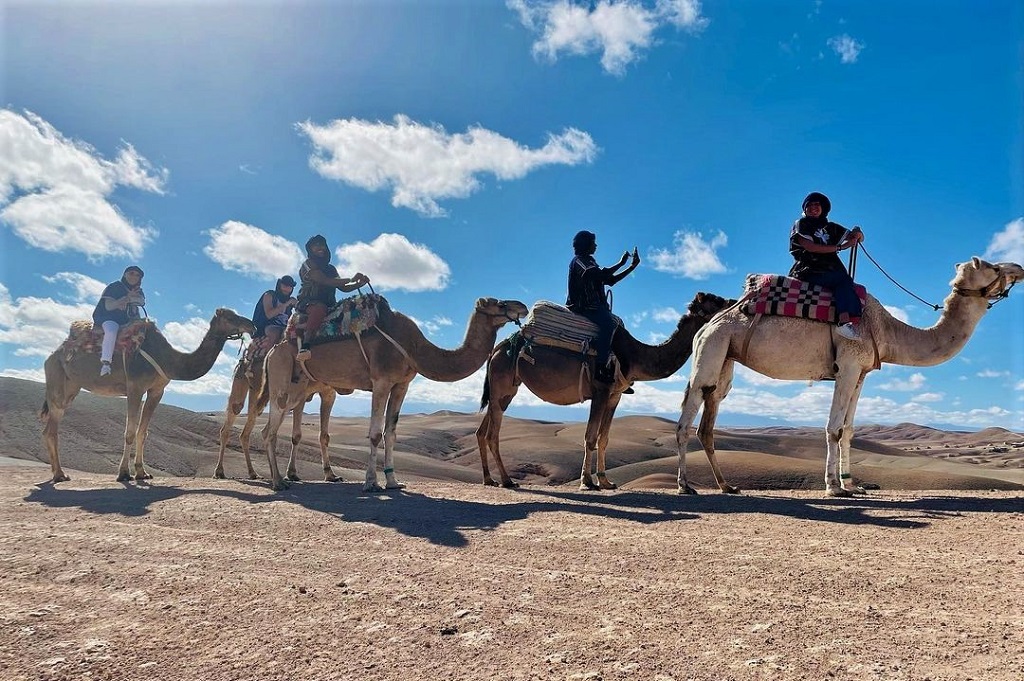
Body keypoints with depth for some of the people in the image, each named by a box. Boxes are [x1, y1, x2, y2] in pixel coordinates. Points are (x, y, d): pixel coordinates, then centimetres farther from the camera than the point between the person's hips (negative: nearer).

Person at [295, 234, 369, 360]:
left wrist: (360, 283, -2)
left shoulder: (330, 268, 21)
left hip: (329, 305, 7)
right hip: (308, 303, -7)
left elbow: (343, 288, 17)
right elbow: (325, 281, -17)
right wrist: (351, 279, -23)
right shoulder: (308, 265, -1)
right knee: (320, 308, -41)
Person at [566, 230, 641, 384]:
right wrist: (620, 263, -9)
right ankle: (601, 368, -36)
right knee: (608, 323, -29)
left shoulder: (589, 261, 29)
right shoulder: (578, 260, 0)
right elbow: (599, 275, -17)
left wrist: (633, 266, 18)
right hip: (584, 306, -10)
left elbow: (610, 280, 22)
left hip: (594, 306, 10)